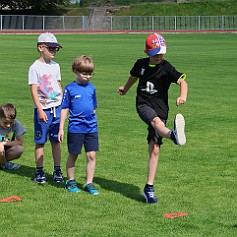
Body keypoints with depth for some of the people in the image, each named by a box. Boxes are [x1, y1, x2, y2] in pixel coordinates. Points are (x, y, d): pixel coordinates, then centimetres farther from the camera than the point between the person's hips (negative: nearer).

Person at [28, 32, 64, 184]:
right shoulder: (35, 67, -7)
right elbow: (34, 90, -11)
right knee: (40, 141, 3)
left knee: (56, 140, 9)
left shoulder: (55, 66, 10)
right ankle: (39, 171, 11)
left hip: (57, 108, 5)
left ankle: (57, 170, 16)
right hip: (43, 110, -5)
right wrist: (40, 110, -17)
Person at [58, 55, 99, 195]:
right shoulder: (70, 89, -4)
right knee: (73, 155, 8)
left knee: (91, 155, 0)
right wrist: (61, 128, -2)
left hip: (91, 128, 3)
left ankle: (89, 183, 9)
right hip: (75, 129, -3)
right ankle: (71, 182, 24)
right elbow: (64, 109, -1)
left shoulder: (91, 88, 7)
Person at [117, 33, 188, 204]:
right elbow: (134, 76, 27)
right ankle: (173, 135, -72)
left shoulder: (166, 67, -5)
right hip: (143, 105, 1)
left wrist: (183, 96, -39)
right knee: (156, 121, -36)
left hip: (160, 108, 0)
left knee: (155, 149, -5)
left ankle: (149, 188, 3)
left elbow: (182, 81, -17)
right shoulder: (141, 64, 5)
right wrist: (125, 89, 47)